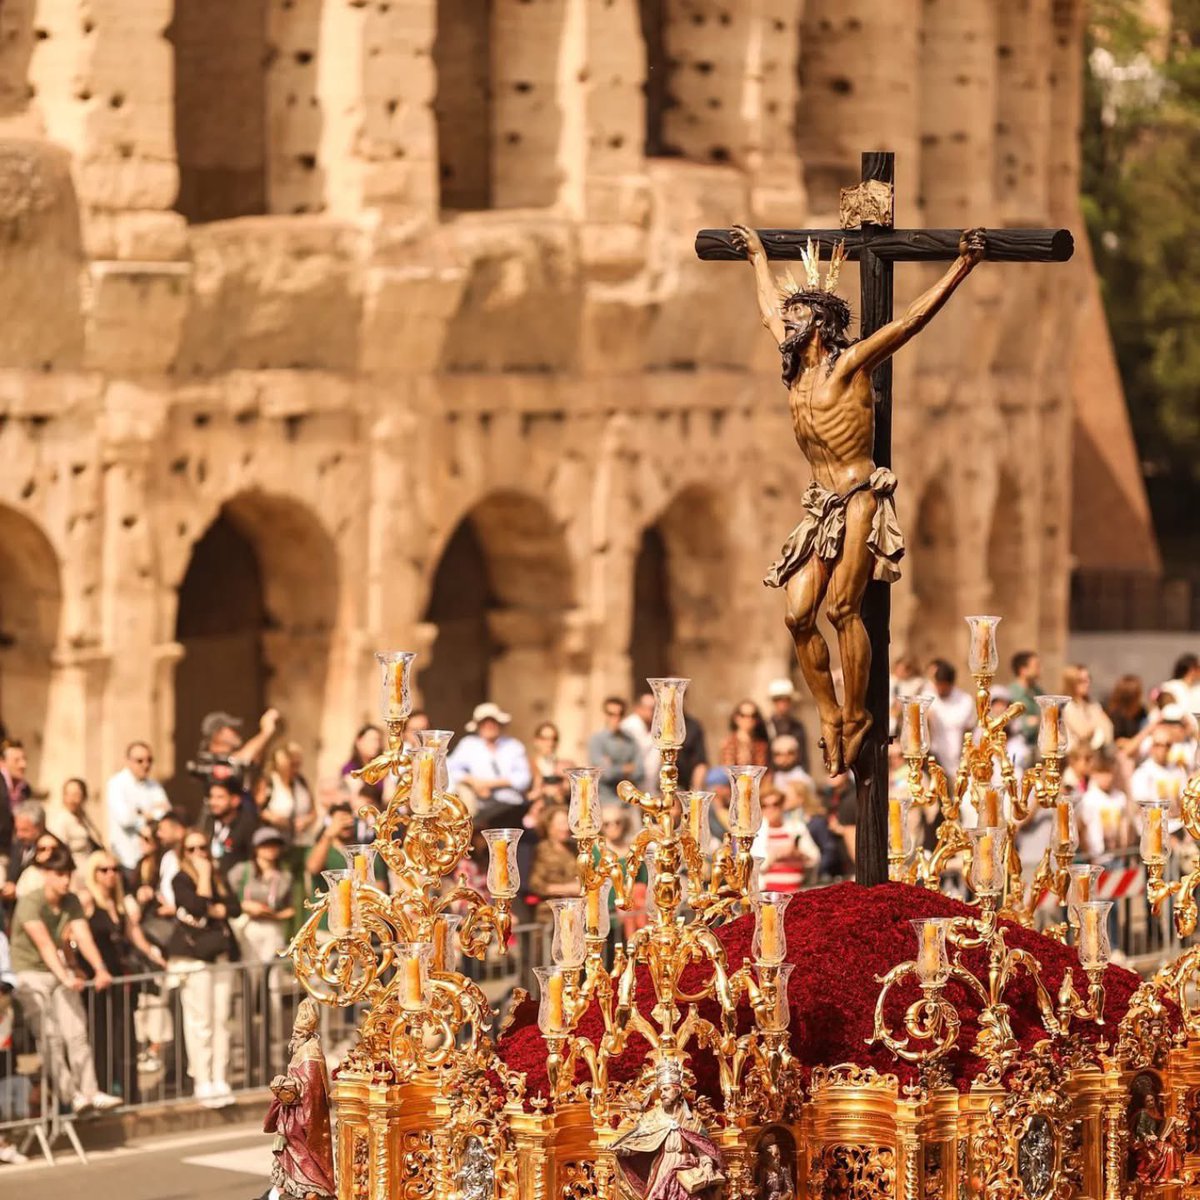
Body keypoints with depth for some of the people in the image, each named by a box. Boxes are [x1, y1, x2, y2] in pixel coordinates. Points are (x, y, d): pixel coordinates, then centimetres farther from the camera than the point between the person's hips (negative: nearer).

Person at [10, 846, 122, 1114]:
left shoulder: (71, 902, 3)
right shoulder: (30, 903, -17)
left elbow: (84, 938, -8)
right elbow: (44, 943, -27)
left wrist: (100, 970, -24)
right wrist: (64, 977, -38)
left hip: (60, 972, 5)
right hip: (31, 973, -5)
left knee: (76, 1032, -9)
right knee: (50, 1036, -15)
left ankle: (90, 1091, -13)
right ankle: (70, 1095, -15)